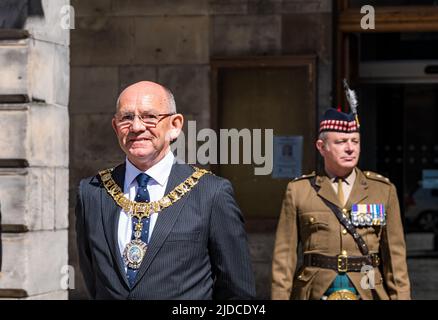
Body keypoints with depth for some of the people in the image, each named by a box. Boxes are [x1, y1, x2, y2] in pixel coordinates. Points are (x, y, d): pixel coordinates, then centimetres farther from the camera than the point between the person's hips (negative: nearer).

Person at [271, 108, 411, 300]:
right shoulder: (298, 191, 5)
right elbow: (284, 255, 3)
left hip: (369, 292, 1)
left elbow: (395, 255, 7)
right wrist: (280, 296, -2)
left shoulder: (383, 190, 8)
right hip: (315, 292, -1)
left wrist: (401, 296, 1)